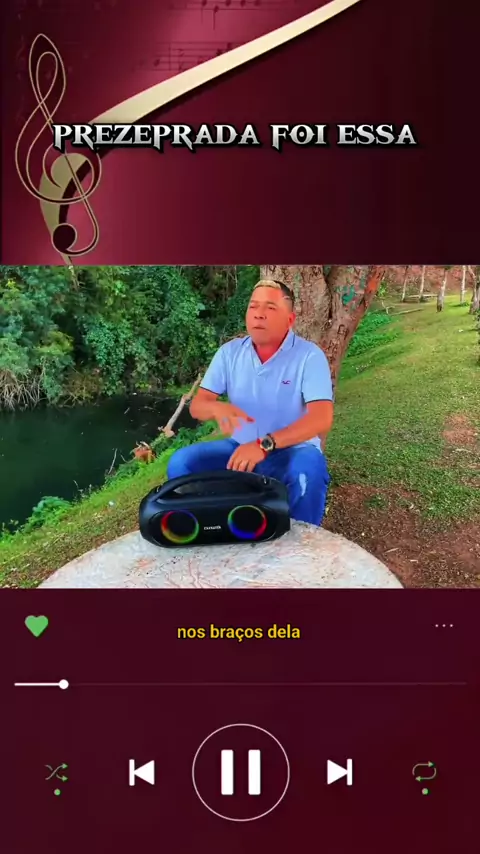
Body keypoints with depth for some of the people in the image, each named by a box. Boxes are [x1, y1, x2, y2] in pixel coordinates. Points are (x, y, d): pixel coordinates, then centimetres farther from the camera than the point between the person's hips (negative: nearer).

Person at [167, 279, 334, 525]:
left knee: (308, 472, -36)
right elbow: (197, 405, -1)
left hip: (292, 451, -3)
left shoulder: (309, 355, -12)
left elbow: (322, 418, -23)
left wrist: (265, 444, -35)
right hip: (241, 448, 4)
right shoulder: (229, 352, 1)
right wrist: (217, 408, -28)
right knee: (182, 462, -17)